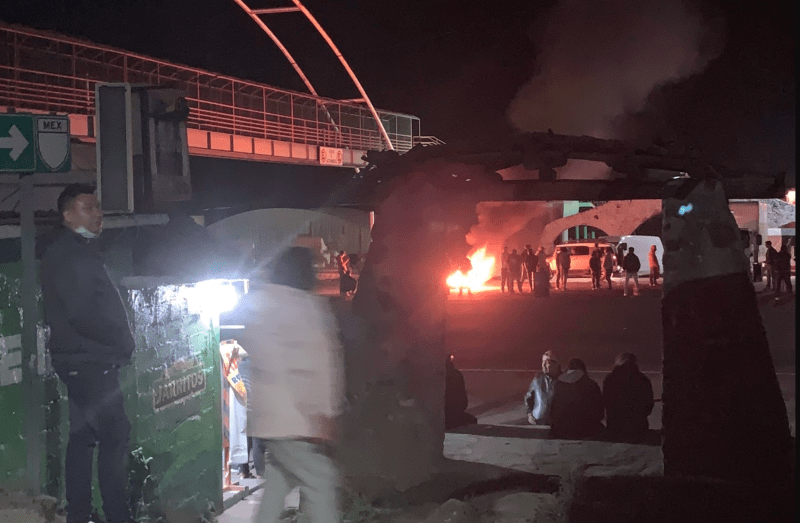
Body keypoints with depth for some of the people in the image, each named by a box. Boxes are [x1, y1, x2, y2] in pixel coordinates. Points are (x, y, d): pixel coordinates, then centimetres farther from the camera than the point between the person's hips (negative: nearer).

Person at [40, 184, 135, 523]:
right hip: (88, 362, -10)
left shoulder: (80, 251, 18)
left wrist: (120, 344, 7)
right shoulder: (66, 255, -14)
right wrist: (122, 343, -11)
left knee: (84, 437, 12)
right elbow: (83, 314, -21)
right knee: (115, 435, -10)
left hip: (87, 362, 10)